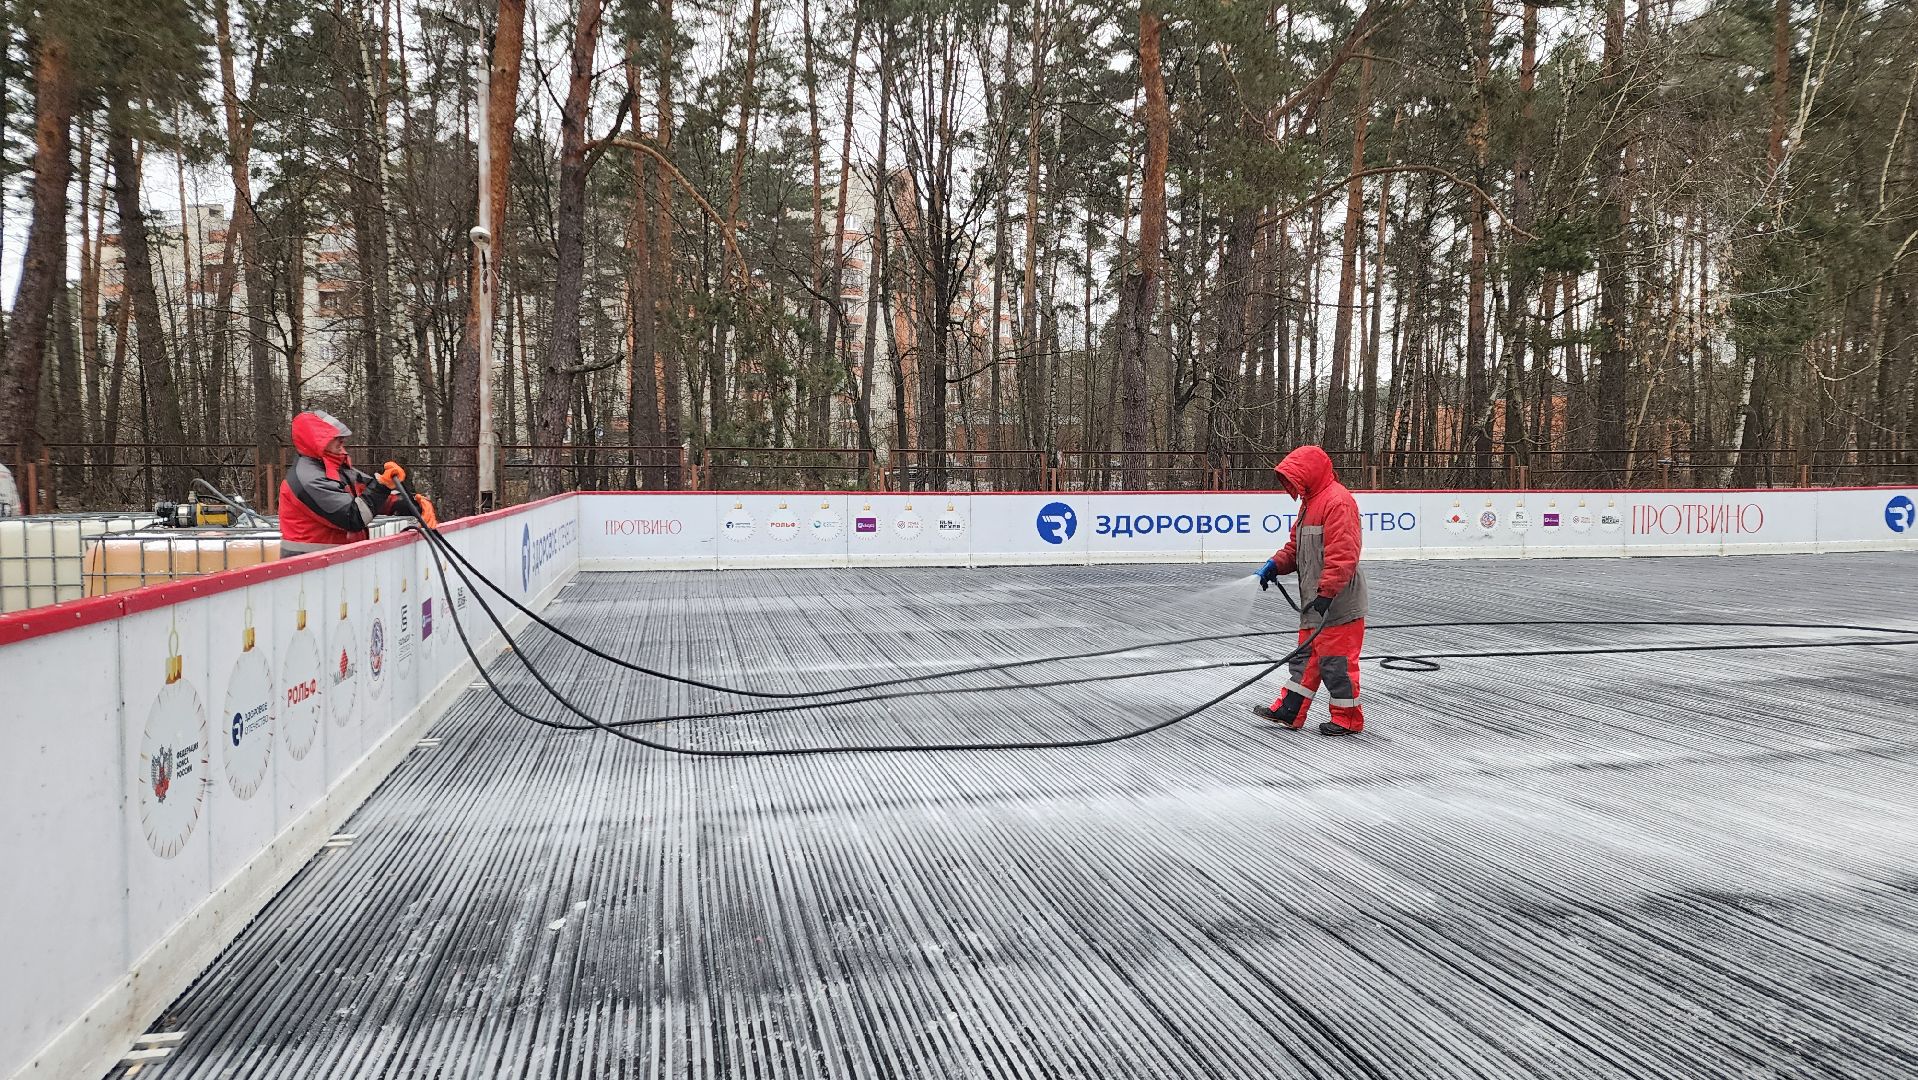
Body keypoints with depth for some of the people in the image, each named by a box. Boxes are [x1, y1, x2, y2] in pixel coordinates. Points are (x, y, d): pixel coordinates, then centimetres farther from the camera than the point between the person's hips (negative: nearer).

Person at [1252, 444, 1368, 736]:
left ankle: (1348, 718, 8)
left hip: (1337, 603, -10)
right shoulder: (1310, 502, 17)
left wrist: (1326, 593, -25)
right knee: (1306, 656, 15)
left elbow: (1342, 555, -24)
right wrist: (1276, 565, 6)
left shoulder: (1338, 501, -17)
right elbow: (1296, 546, 24)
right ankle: (1289, 711, 21)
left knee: (1335, 660, -3)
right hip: (1314, 602, 10)